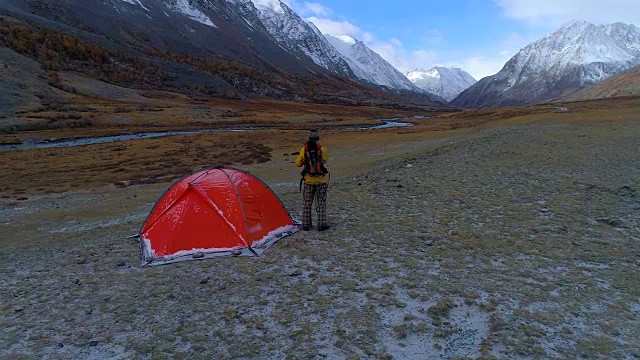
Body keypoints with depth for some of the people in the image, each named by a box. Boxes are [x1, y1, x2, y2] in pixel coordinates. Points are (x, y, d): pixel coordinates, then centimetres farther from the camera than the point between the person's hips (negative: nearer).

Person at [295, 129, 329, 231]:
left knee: (307, 203, 12)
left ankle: (306, 225, 16)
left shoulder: (304, 149, -5)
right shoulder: (322, 149, -8)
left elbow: (298, 164, 5)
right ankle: (321, 225, 11)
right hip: (321, 180, -1)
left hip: (308, 180, 1)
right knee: (321, 203, 8)